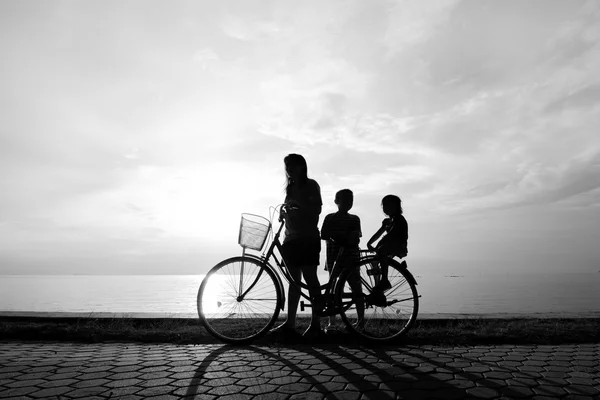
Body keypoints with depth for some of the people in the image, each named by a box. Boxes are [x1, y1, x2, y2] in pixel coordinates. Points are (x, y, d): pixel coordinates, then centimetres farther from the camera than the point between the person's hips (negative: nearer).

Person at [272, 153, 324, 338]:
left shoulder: (311, 185, -2)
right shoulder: (291, 187, 18)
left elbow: (316, 209, -13)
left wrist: (297, 204, -26)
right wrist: (284, 212, 0)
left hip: (308, 239, -7)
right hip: (291, 238, 7)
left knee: (310, 278, -5)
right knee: (294, 280, 7)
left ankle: (315, 324, 2)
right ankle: (290, 323, 11)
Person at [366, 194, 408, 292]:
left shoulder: (399, 219, -11)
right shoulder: (388, 221, 18)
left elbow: (389, 235, -22)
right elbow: (379, 233, 10)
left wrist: (376, 247, -27)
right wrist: (369, 242, -6)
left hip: (399, 247, -10)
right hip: (391, 247, 10)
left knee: (381, 252, -31)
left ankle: (384, 280, -27)